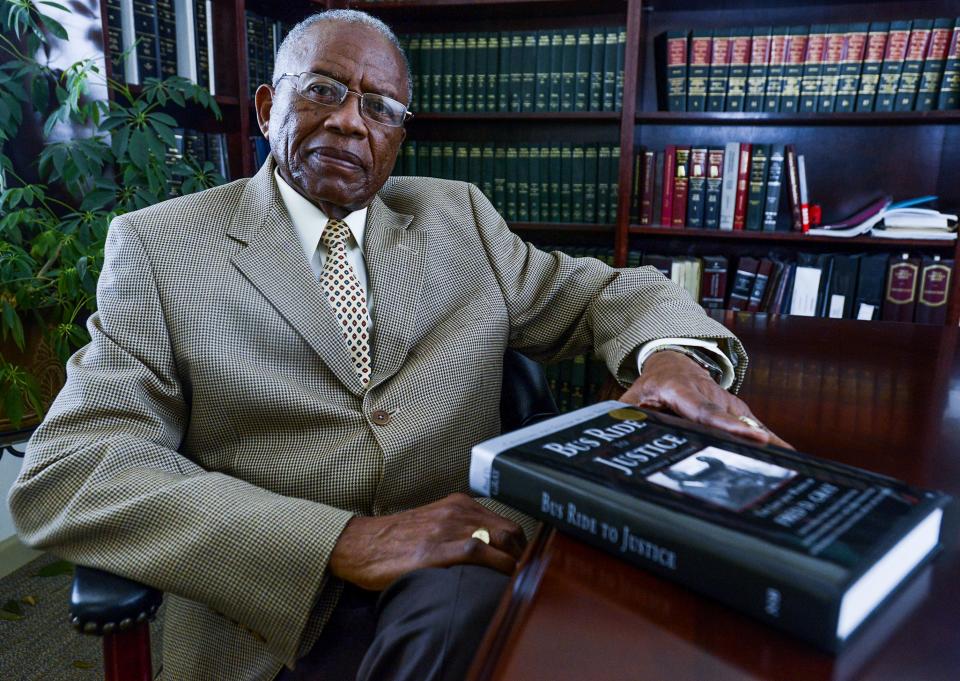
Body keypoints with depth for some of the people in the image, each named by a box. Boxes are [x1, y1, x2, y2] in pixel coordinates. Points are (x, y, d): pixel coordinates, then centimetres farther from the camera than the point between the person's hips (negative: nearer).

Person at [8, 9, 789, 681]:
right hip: (270, 618, -3)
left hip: (465, 578, 4)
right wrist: (343, 539, -22)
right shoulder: (159, 246, 2)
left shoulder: (459, 217, 11)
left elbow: (604, 290, 14)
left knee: (461, 601, -27)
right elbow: (67, 472, -8)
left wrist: (669, 352, -13)